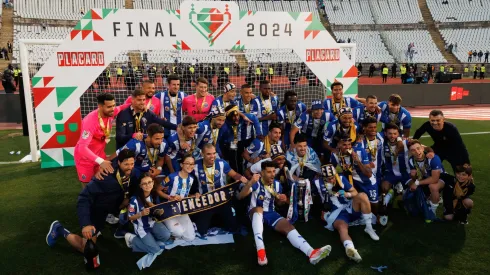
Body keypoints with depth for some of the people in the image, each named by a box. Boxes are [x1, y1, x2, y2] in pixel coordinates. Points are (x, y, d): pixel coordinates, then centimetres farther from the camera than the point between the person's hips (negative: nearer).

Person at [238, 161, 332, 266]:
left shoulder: (277, 184, 3)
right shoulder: (256, 183, -14)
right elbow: (240, 197, -26)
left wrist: (282, 200, -8)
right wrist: (250, 182, -42)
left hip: (270, 213, 4)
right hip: (255, 213, -4)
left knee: (288, 226, -22)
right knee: (259, 209, -40)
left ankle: (312, 253, -41)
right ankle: (260, 250, -52)